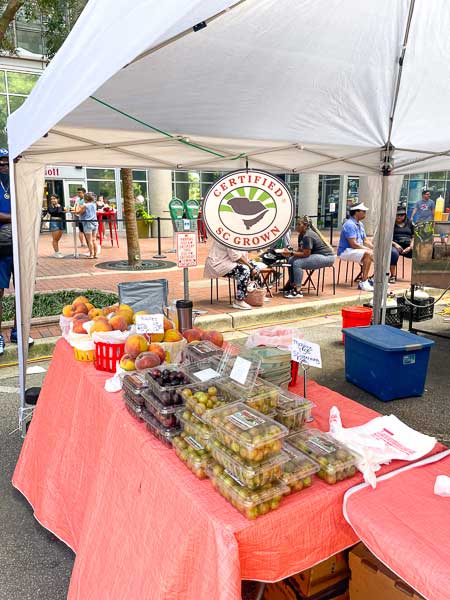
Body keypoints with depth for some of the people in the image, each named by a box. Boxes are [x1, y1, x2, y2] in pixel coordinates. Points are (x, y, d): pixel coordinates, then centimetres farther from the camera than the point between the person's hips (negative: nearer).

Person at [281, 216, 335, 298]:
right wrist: (289, 251, -9)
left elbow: (306, 254, -23)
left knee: (297, 263, -25)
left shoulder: (308, 236, -22)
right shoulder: (301, 235, 8)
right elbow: (300, 250, 9)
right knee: (291, 260, 2)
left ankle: (298, 291, -21)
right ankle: (292, 285, 11)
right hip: (317, 255, 10)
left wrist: (291, 253, -20)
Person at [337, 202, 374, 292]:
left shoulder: (360, 224, 14)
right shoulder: (349, 224, -17)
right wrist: (369, 249, -19)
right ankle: (363, 283, -28)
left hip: (358, 250, 10)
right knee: (368, 254, -31)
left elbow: (366, 241, 14)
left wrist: (374, 248, -4)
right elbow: (353, 244, -24)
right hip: (346, 251, -10)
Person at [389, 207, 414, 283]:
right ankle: (393, 276, -30)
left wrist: (410, 247, -2)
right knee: (394, 253, -39)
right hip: (395, 246, -3)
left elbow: (414, 236, 17)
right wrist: (395, 244, -12)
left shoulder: (410, 223, 22)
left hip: (408, 246, 3)